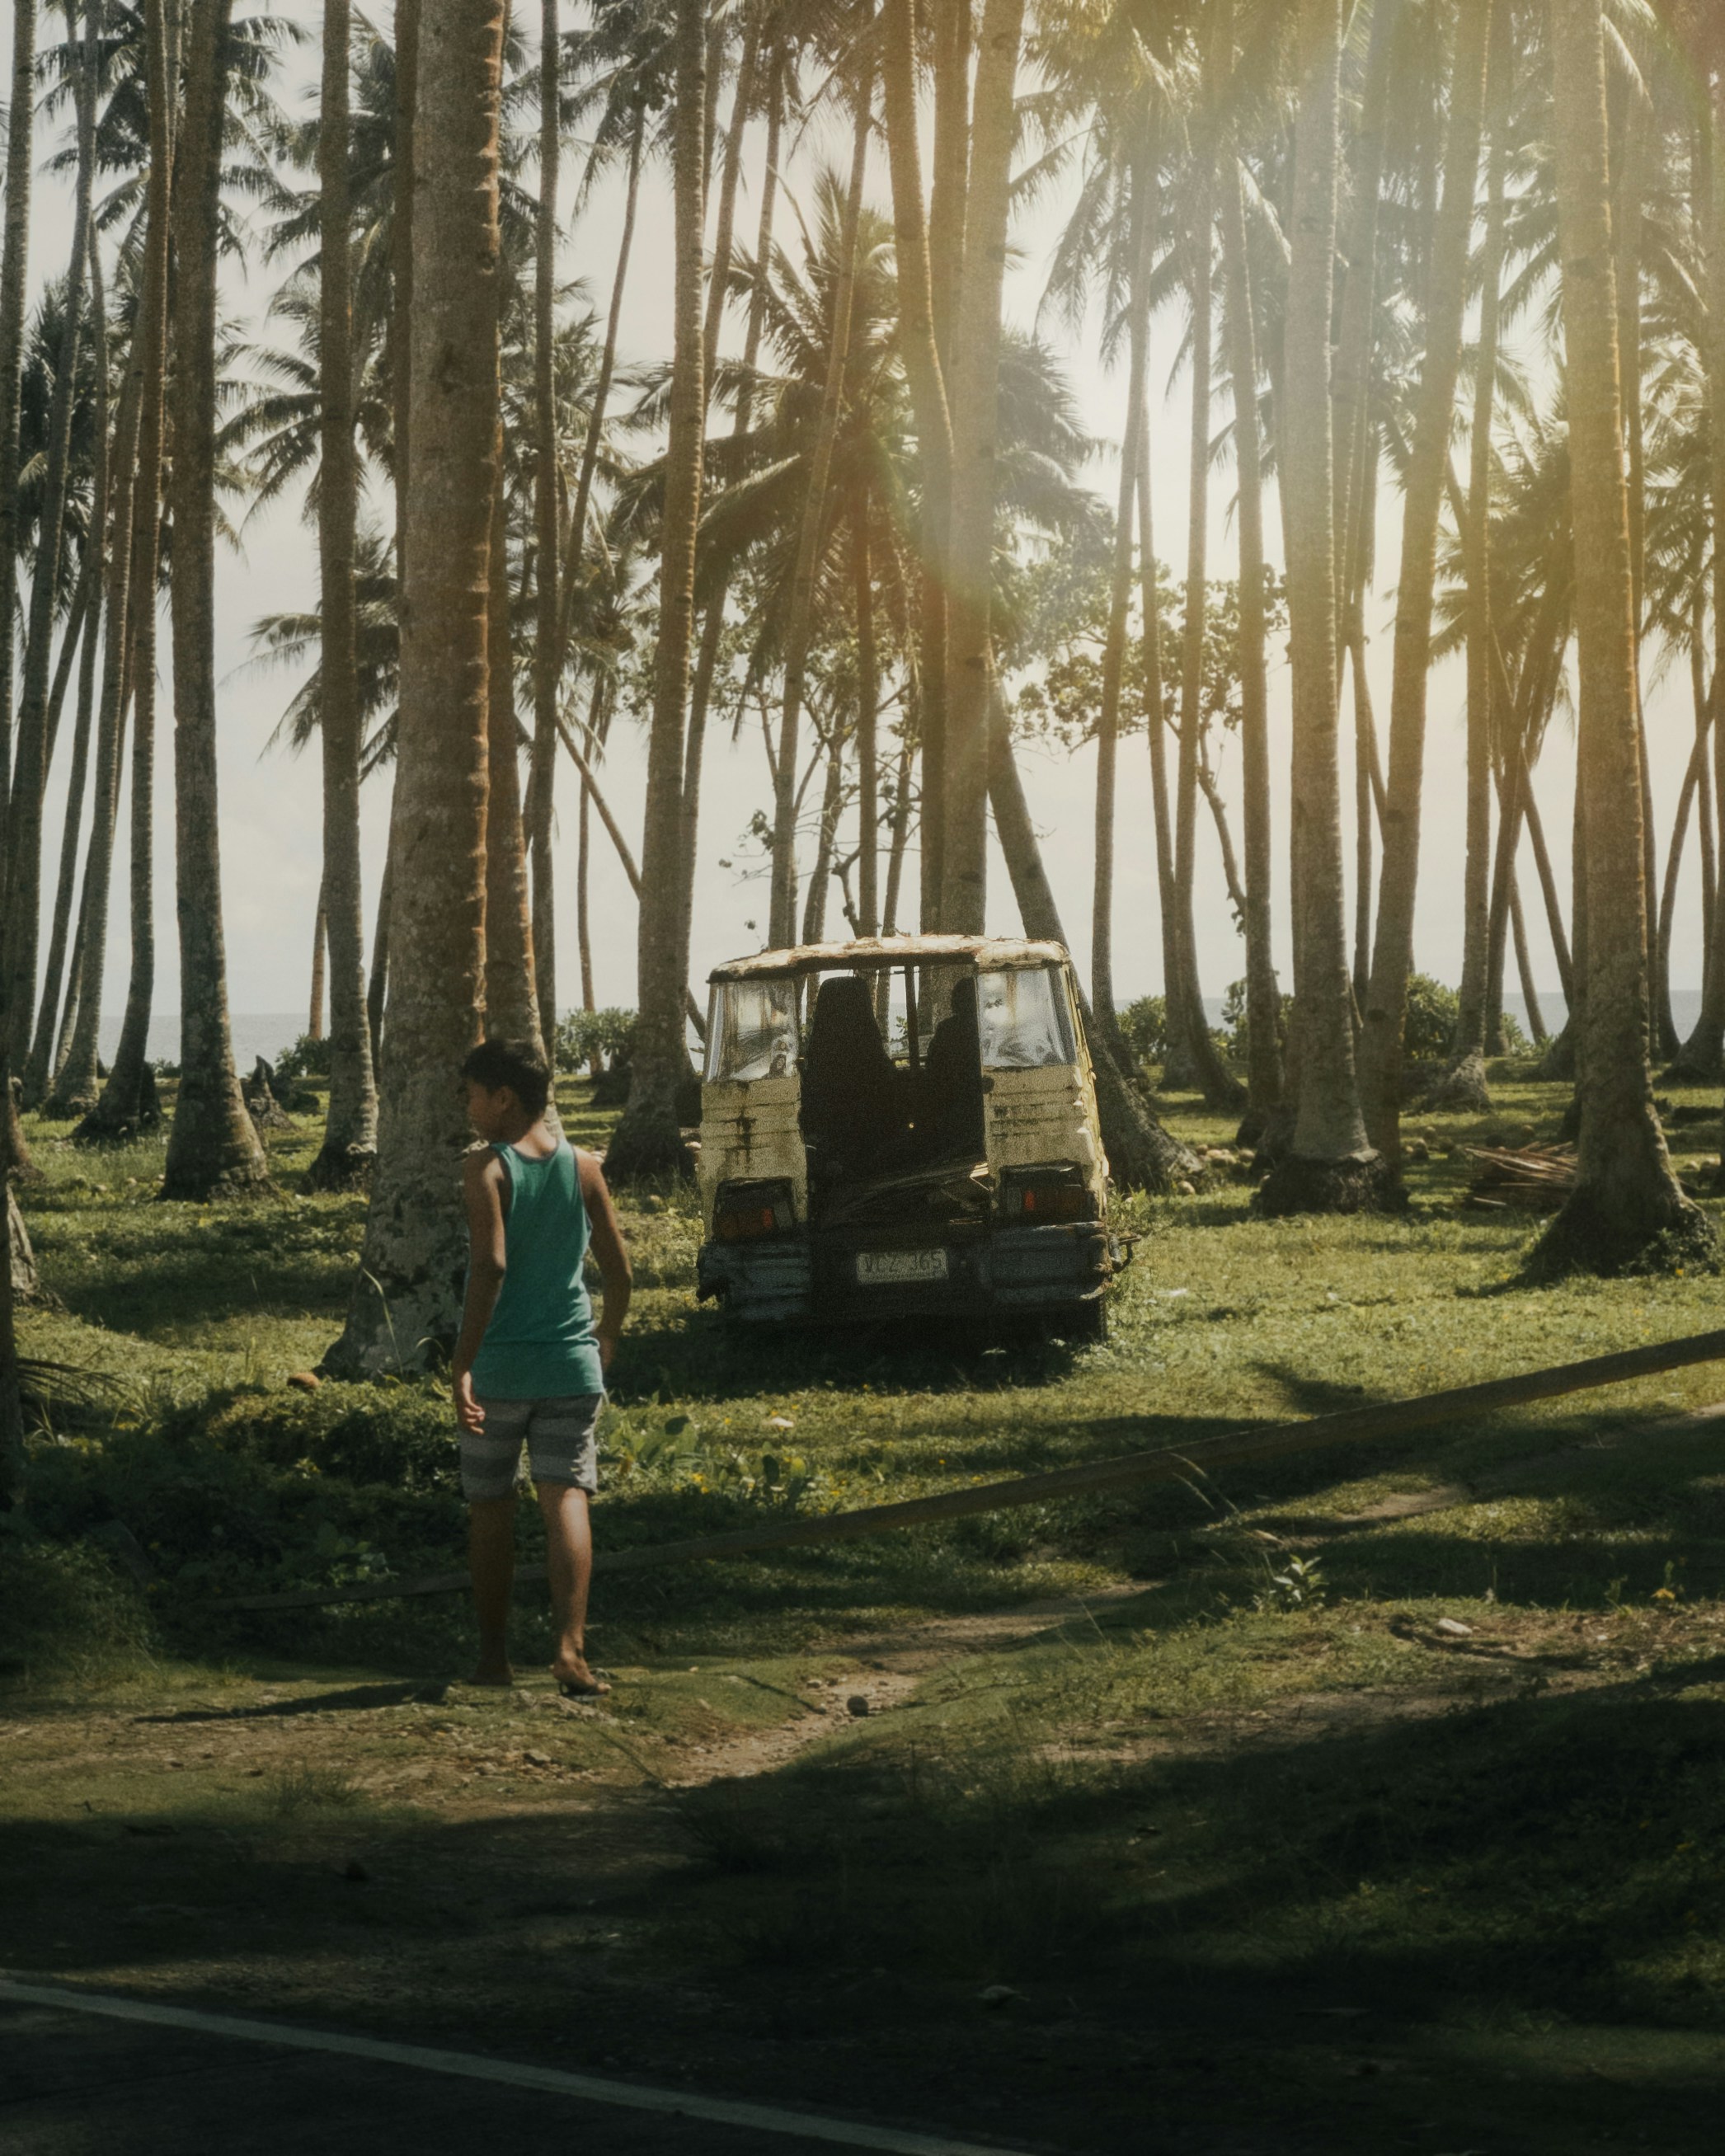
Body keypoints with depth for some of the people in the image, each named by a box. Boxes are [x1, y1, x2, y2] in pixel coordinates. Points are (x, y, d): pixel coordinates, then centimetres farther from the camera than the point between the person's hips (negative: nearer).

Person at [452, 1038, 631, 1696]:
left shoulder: (486, 1168, -8)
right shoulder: (583, 1169, 4)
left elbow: (490, 1265, -19)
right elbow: (618, 1269, 7)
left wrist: (463, 1364, -19)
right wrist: (608, 1335, 25)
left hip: (499, 1366, -2)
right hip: (570, 1362, 2)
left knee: (490, 1510, 11)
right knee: (566, 1501, -2)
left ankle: (494, 1657, 17)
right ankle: (570, 1648, -19)